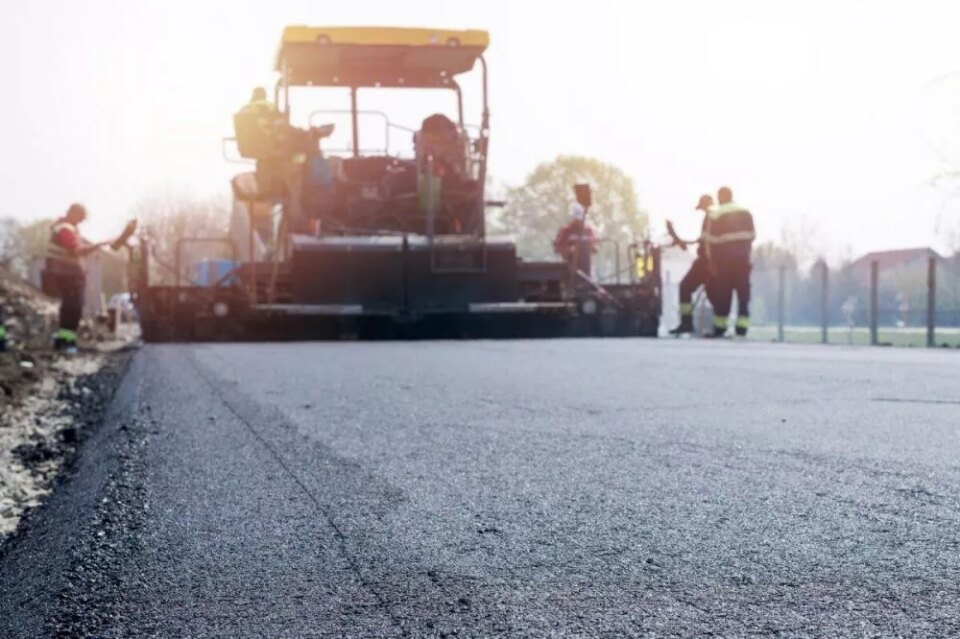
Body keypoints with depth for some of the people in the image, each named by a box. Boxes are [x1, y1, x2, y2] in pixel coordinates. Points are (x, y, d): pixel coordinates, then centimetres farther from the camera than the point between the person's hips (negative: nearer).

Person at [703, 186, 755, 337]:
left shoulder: (714, 215, -5)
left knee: (722, 295, 4)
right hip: (743, 259, 3)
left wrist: (712, 262, -1)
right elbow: (752, 236, 7)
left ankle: (719, 329, 8)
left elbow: (711, 240, -6)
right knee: (743, 293, 4)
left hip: (724, 260, -3)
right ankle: (742, 329, 0)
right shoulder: (746, 213, 8)